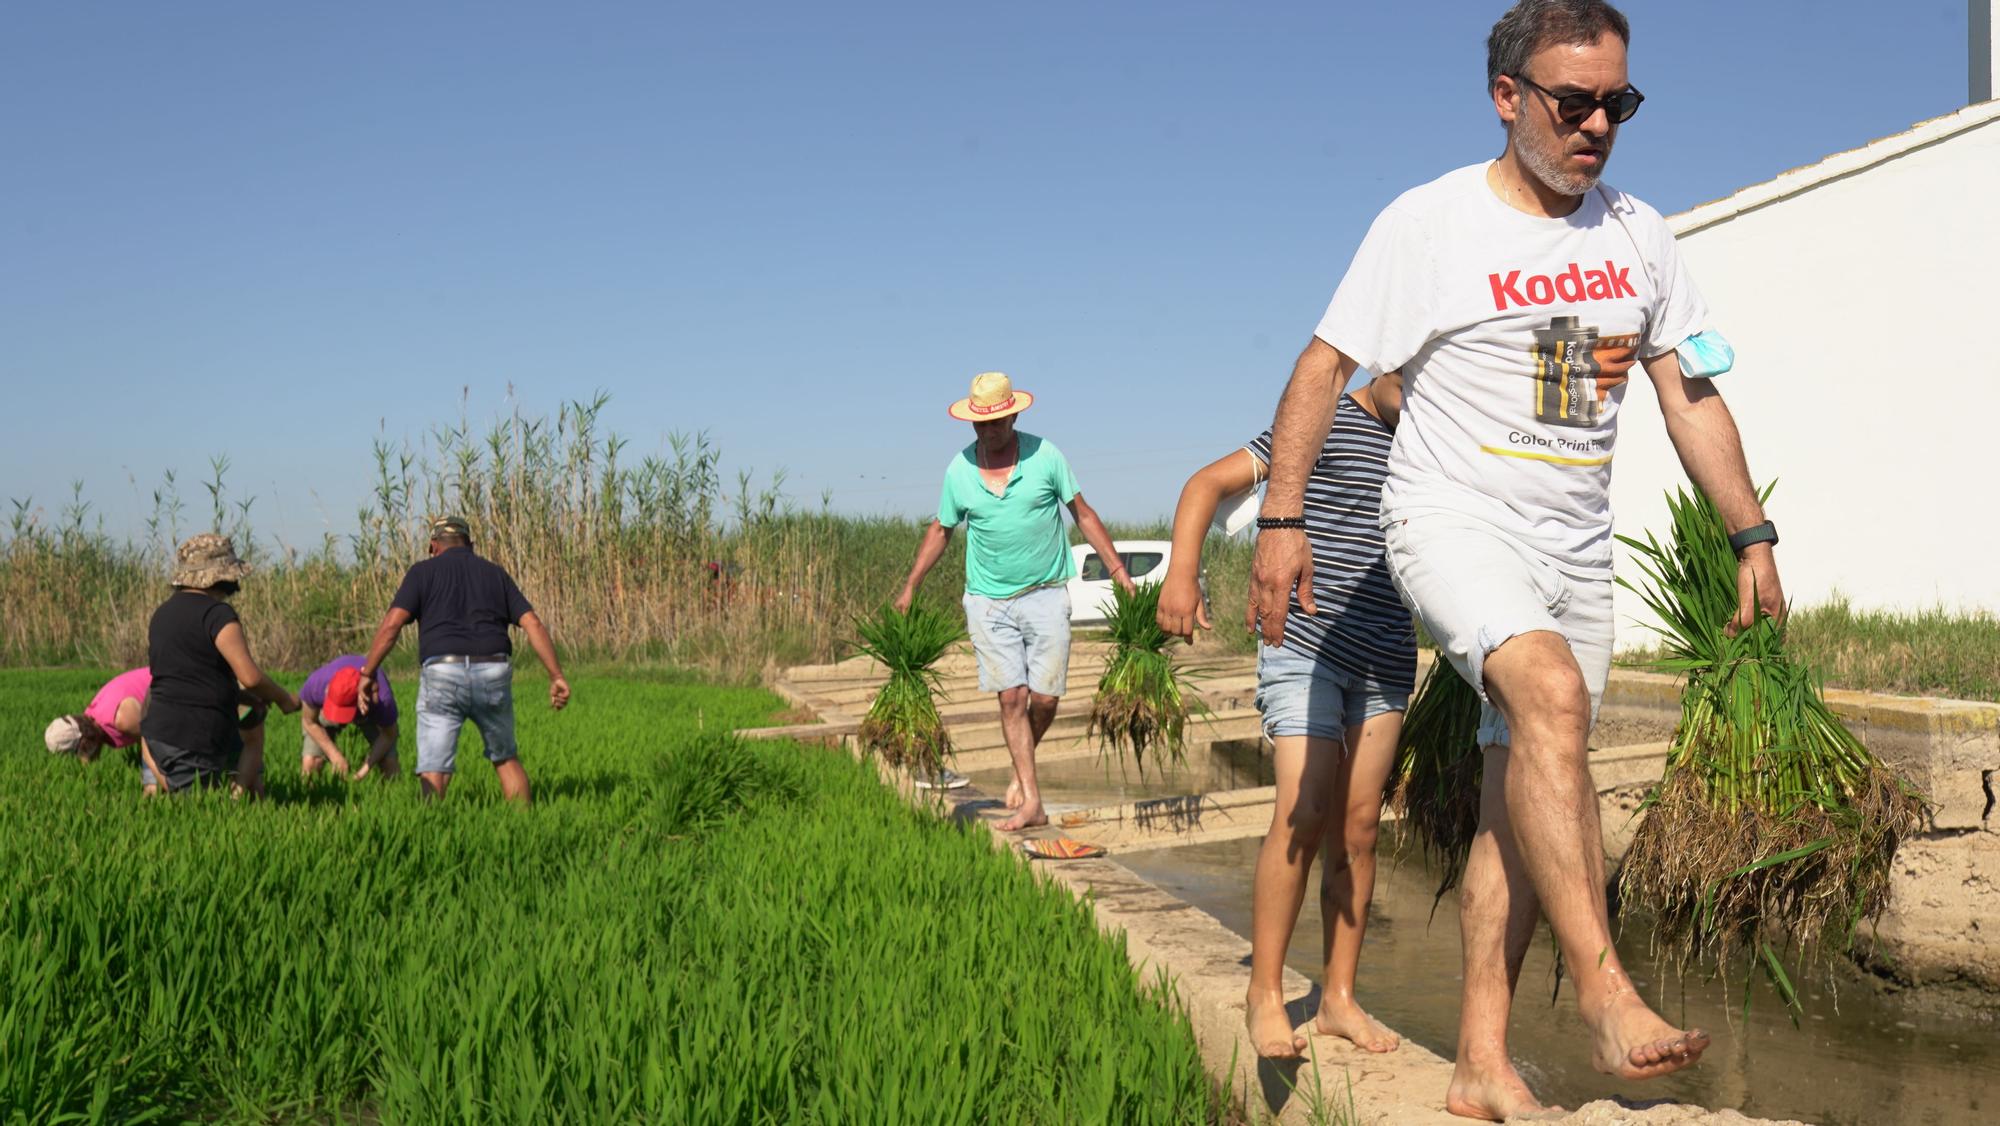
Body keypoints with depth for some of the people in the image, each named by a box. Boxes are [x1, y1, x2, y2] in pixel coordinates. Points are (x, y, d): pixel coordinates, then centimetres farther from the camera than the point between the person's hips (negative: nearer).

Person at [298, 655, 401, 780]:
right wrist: (334, 754, -25)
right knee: (310, 763, -16)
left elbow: (388, 736, -22)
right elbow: (309, 722, -19)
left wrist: (366, 767, -33)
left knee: (390, 765, -16)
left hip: (372, 712, -1)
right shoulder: (315, 684, -41)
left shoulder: (383, 700, -44)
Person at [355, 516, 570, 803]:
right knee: (506, 759, 21)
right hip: (493, 672, 3)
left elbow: (392, 623, -5)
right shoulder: (495, 572, 18)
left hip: (442, 674, -3)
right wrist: (556, 675, 4)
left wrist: (367, 674, -2)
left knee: (434, 769, 0)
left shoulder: (423, 571, 10)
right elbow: (533, 623, 6)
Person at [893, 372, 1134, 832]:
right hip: (988, 600, 1)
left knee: (1045, 697, -3)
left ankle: (1022, 770, 26)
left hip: (1045, 594, -1)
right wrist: (909, 588, 12)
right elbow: (940, 530, 13)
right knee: (1011, 697, -4)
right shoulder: (959, 470, -1)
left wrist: (1119, 572, 0)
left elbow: (1083, 514, 3)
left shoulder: (1045, 456, -5)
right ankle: (1032, 802, 1)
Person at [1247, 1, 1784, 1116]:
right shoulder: (1430, 222, -6)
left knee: (1526, 793, 4)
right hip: (1454, 520, -5)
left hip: (1576, 548, 5)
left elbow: (1692, 394, 13)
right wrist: (1284, 520, -11)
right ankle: (1608, 997, -29)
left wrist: (1753, 537, 9)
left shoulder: (1637, 233, 8)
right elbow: (1326, 367, -4)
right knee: (1553, 695, -32)